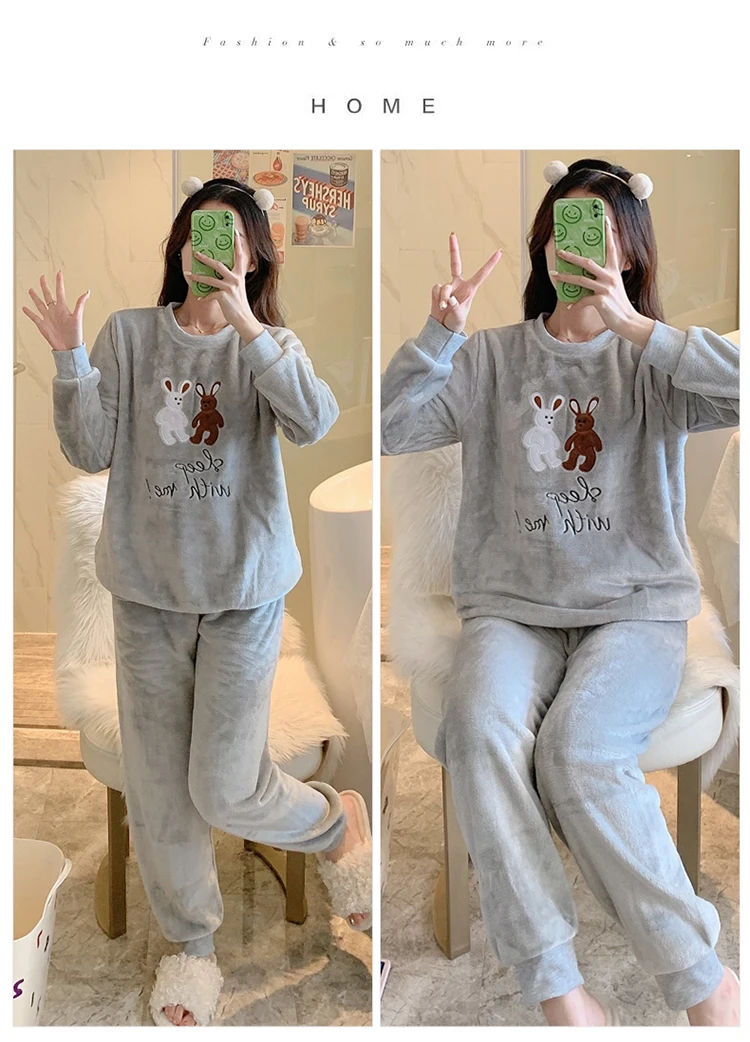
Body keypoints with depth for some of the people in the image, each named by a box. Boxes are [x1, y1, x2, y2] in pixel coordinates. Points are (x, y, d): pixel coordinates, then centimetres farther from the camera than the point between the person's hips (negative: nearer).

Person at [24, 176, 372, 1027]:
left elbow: (313, 422, -22)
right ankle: (190, 941, 32)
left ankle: (337, 821, 31)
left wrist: (244, 325, -26)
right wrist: (69, 359, -16)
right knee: (157, 787, 9)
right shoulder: (129, 333, 1)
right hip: (147, 589, 2)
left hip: (243, 590, -2)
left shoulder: (269, 345, -1)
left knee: (224, 790, -1)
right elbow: (90, 452, -4)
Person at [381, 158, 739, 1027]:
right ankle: (556, 989, -22)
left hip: (636, 606, -1)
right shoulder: (492, 357, 10)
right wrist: (438, 334, -12)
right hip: (509, 606, 1)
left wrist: (635, 326, -16)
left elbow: (737, 389, -14)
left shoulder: (653, 360, 7)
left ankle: (702, 979, -14)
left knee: (577, 750, -29)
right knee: (482, 733, -30)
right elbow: (390, 430, -1)